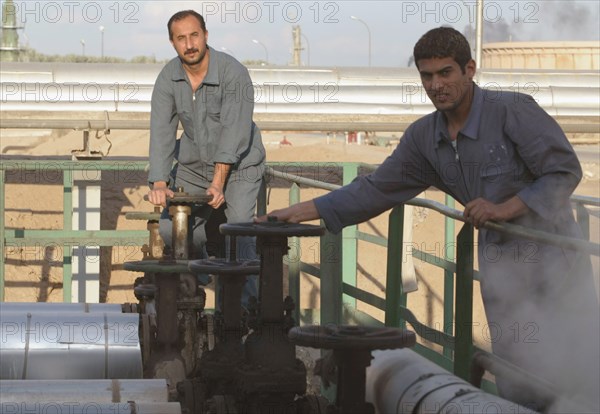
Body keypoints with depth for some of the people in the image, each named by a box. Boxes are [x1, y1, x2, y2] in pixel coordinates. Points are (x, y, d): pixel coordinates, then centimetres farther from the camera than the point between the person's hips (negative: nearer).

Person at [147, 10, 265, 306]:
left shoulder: (233, 73, -22)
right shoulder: (168, 78, -8)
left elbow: (234, 130, -27)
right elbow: (161, 132, -15)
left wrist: (218, 182, -34)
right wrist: (159, 184, -28)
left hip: (238, 167, -4)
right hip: (193, 166, 5)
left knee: (237, 230, -21)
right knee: (170, 228, -3)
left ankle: (247, 301, -11)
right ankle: (198, 261, 29)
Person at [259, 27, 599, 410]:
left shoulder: (512, 109, -16)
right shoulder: (424, 137, 2)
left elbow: (565, 171, -16)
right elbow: (378, 189, 6)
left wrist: (505, 209, -22)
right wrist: (303, 210, 2)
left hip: (555, 257, -5)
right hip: (502, 267, 5)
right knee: (516, 383, 5)